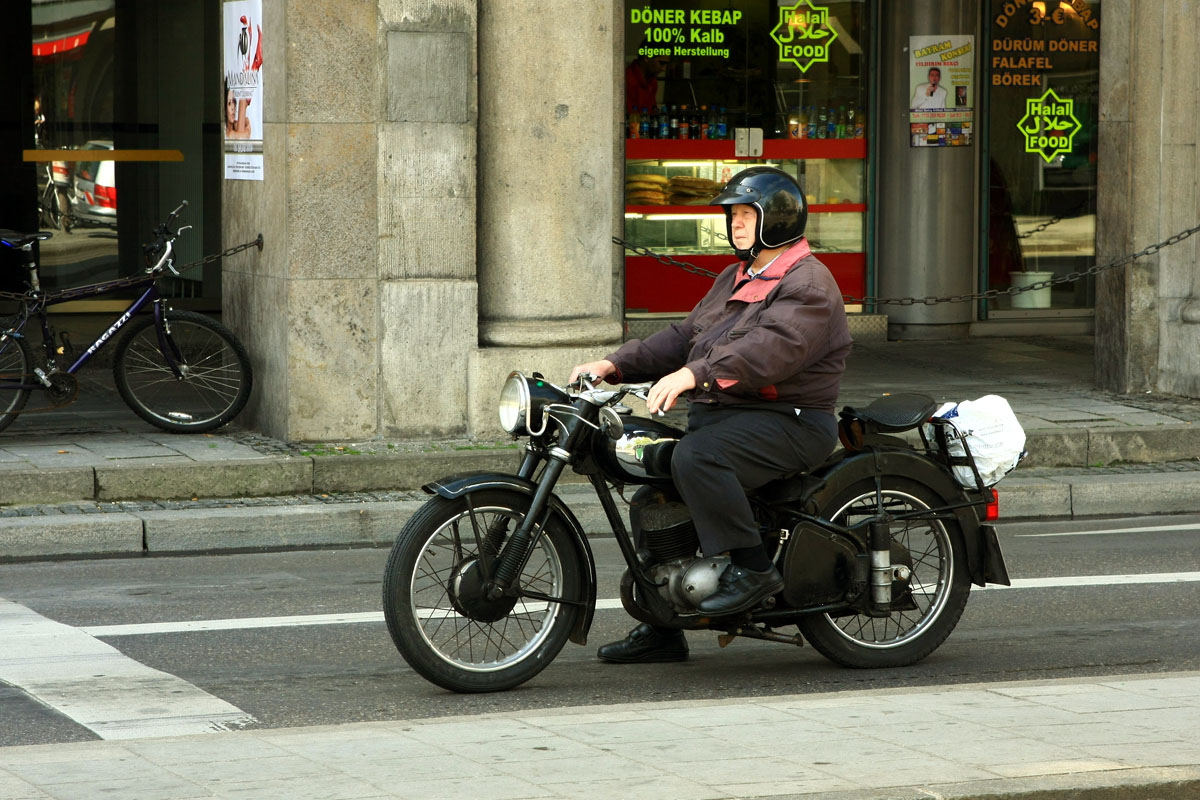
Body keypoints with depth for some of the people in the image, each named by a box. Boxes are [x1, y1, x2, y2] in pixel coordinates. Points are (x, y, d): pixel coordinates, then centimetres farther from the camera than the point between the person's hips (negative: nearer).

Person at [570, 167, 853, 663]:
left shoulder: (808, 285, -12)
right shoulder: (736, 278, 21)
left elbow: (773, 348, -29)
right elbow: (685, 337, 20)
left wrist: (694, 375, -40)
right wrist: (615, 366, 6)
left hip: (788, 420, -10)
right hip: (721, 414, 10)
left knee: (695, 458, -33)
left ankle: (752, 567, -24)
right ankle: (660, 631, 11)